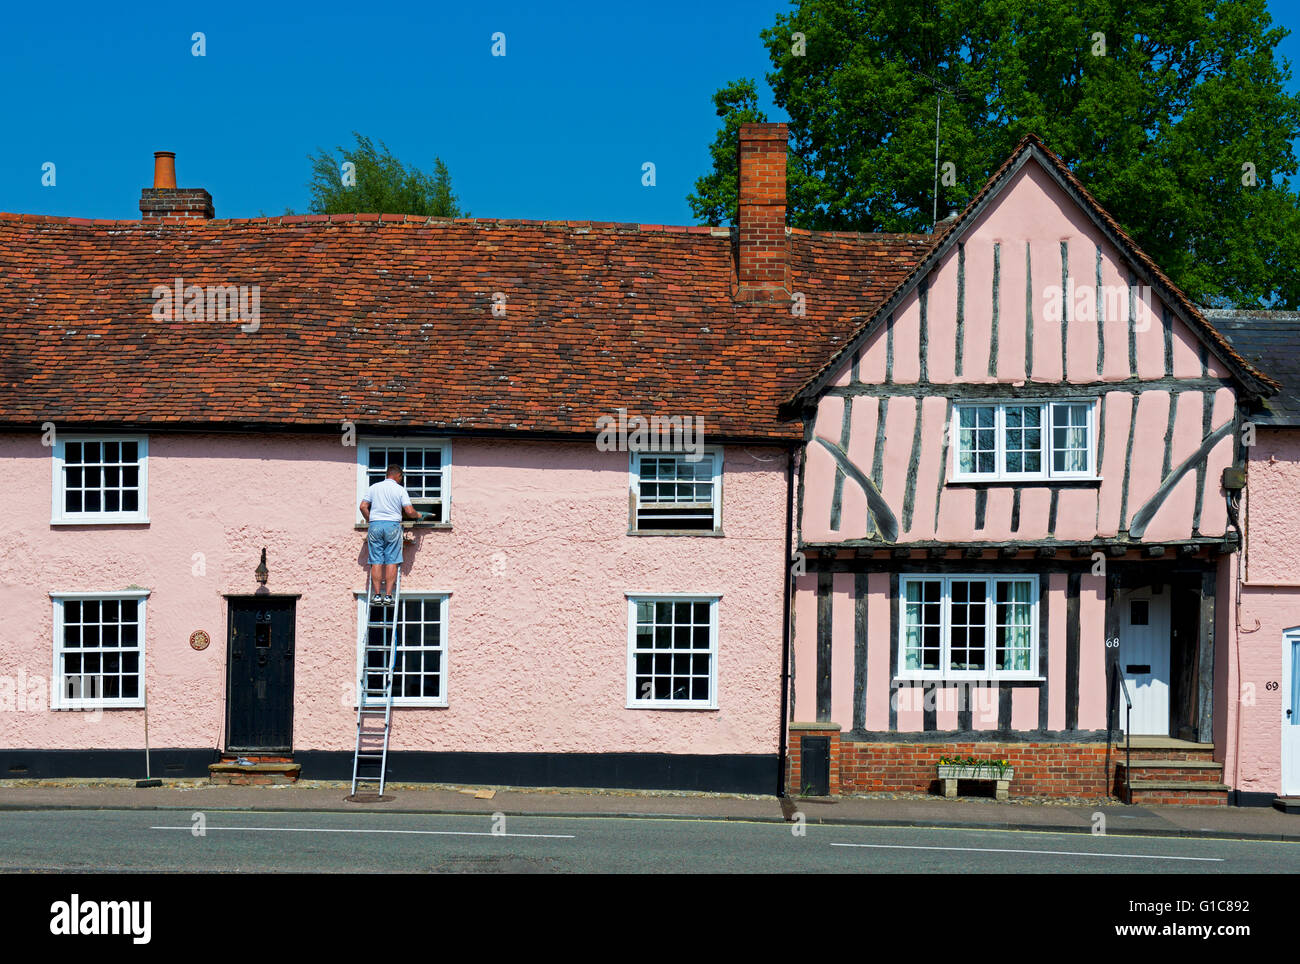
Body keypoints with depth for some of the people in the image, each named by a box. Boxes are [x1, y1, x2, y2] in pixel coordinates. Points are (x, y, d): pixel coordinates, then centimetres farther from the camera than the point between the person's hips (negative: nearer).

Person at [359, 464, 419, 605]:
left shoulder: (373, 487, 10)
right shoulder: (400, 489, 3)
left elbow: (363, 506, 4)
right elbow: (409, 511, -3)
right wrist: (418, 515, 18)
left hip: (375, 525, 2)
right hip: (392, 525, -2)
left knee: (376, 561, 2)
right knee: (391, 562, 0)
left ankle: (377, 595, -2)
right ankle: (388, 596, -5)